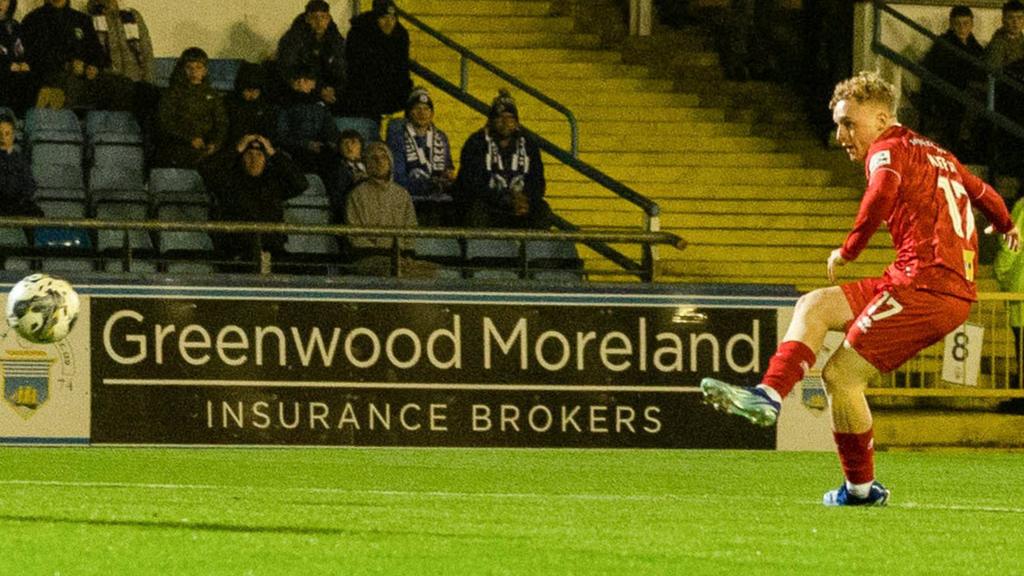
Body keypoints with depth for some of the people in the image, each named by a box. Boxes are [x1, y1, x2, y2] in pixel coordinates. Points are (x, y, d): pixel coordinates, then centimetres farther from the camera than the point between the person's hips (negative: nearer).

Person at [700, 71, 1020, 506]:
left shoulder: (888, 149, -2)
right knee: (814, 307, 9)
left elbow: (884, 190, -25)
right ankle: (769, 395, -8)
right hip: (956, 288, 10)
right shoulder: (938, 155, 24)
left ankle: (861, 487, 3)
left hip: (924, 284, -10)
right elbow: (982, 192, 40)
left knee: (841, 374, -7)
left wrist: (848, 249, -15)